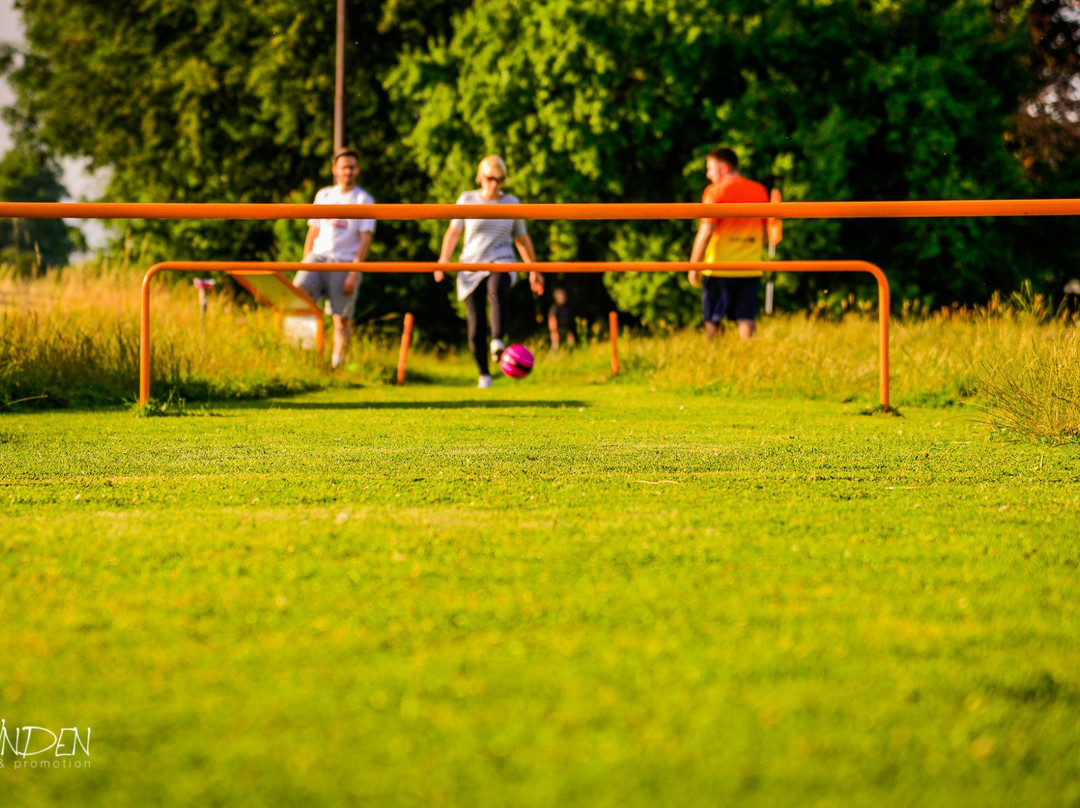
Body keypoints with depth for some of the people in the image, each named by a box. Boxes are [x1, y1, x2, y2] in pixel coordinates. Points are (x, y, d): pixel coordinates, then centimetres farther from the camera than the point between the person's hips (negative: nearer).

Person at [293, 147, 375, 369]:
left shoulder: (364, 200, 4)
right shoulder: (323, 195, 16)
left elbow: (365, 239, -2)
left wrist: (354, 273, -11)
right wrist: (305, 264, 12)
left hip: (345, 262, -3)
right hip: (318, 256, 3)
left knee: (342, 318, -4)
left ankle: (337, 364, 3)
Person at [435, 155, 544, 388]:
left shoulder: (511, 203, 9)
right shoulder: (468, 199, 6)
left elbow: (522, 238, 18)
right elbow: (454, 231, 8)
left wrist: (534, 270, 20)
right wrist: (443, 260, -5)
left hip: (501, 264, -1)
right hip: (471, 267, 1)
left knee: (497, 290, -38)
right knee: (475, 328, -4)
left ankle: (498, 342, -55)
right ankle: (484, 375, 15)